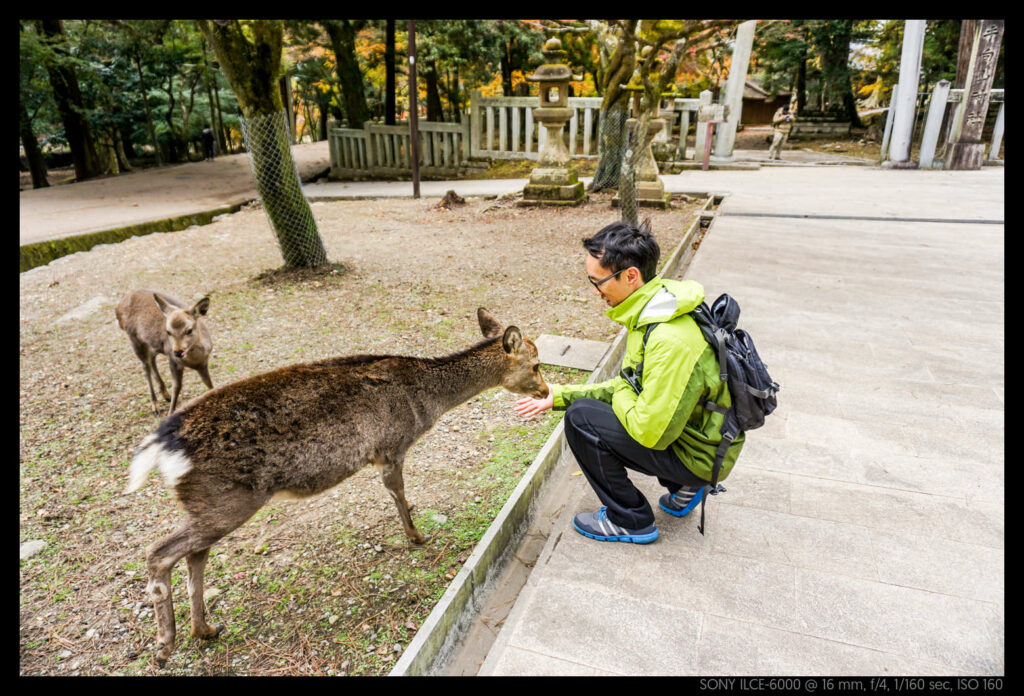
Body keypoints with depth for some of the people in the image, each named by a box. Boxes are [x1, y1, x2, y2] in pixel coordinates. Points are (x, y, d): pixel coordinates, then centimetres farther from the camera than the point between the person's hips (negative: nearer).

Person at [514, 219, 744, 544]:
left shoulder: (670, 341, -32)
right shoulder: (653, 311, 0)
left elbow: (651, 432, -28)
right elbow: (632, 387, 8)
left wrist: (620, 395, -9)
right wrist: (560, 395, 3)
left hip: (700, 456, -9)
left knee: (582, 417, -14)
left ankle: (631, 522, 4)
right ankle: (683, 487, 20)